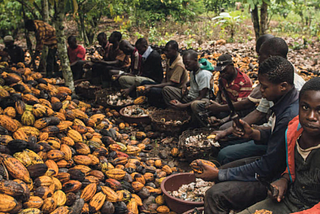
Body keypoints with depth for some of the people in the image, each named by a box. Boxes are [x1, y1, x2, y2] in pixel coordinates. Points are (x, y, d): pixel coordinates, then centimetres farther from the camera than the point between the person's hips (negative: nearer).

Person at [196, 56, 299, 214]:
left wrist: (219, 175, -19)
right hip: (276, 164, 10)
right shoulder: (286, 101, -2)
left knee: (215, 195, -18)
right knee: (224, 170, 16)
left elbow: (267, 168, -26)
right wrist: (253, 133, -4)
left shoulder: (290, 116, -32)